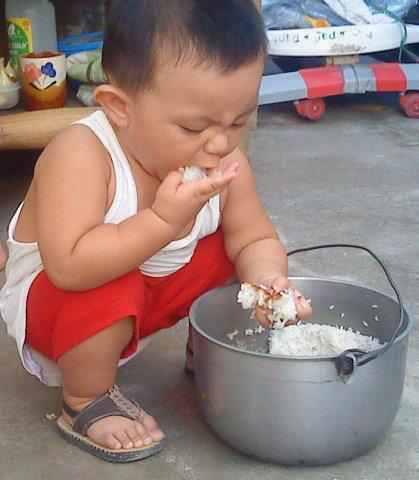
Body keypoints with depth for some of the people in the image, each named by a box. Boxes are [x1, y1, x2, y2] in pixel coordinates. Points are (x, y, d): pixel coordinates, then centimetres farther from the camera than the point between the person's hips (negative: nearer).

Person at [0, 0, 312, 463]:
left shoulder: (226, 163, -16)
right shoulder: (80, 156, -35)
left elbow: (255, 239, -8)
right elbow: (70, 268, -44)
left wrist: (267, 281, -30)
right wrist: (164, 220, -45)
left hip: (152, 293, 6)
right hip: (52, 304, -6)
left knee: (233, 258, -6)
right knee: (110, 292, -36)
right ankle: (85, 403, -7)